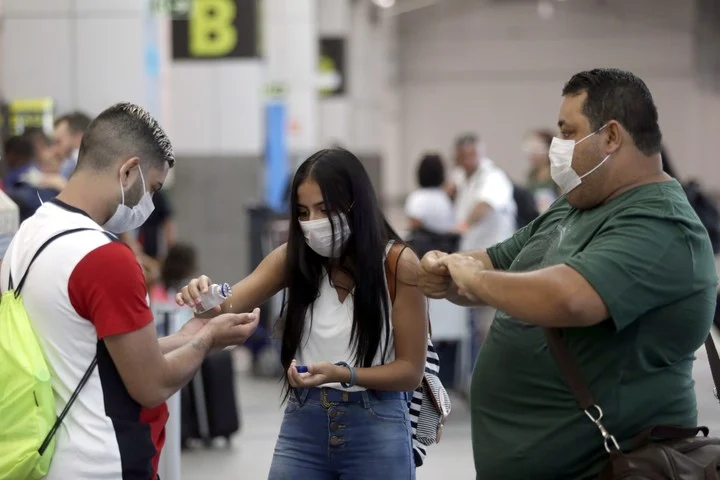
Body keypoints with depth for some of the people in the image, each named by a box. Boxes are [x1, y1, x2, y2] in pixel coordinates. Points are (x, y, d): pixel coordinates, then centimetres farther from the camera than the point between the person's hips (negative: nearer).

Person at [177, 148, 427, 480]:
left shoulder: (398, 264, -10)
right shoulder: (293, 257, 1)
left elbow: (411, 370, -9)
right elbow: (229, 307, -9)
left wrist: (342, 374, -24)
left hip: (376, 430, -3)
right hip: (303, 424, 3)